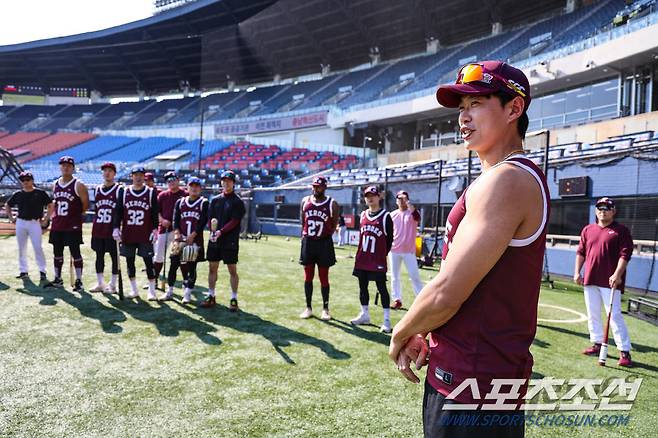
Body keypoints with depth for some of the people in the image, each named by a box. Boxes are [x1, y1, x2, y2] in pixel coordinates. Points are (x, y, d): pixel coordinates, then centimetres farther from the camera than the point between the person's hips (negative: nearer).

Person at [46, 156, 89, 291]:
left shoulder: (78, 185, -8)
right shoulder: (55, 184, 11)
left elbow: (85, 205, -6)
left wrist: (76, 215, 0)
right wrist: (52, 216, 14)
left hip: (73, 226, -6)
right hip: (57, 225, 7)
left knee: (75, 253, -3)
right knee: (57, 253, 13)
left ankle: (78, 281, 4)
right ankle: (58, 279, 25)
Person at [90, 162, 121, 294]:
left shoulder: (119, 190, -3)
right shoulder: (97, 189, 14)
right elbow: (96, 208, 19)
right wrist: (95, 227, 14)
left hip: (112, 230, -6)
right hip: (98, 230, 6)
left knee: (115, 256, 1)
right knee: (99, 256, 10)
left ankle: (112, 285, 9)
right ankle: (100, 284, 21)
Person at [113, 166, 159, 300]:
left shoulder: (151, 193, 2)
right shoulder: (124, 192, 7)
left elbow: (155, 213, 3)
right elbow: (118, 211, 6)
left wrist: (155, 229, -4)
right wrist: (116, 228, -4)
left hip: (145, 235, -2)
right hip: (128, 234, 3)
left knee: (148, 261, -3)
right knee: (130, 261, 9)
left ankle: (152, 291, 5)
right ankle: (134, 290, 21)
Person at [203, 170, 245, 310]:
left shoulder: (238, 202, -3)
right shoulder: (215, 200, 12)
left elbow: (234, 221, -11)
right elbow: (210, 218, 9)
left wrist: (221, 232, -20)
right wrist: (212, 232, -9)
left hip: (230, 241, -5)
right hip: (214, 240, 5)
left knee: (232, 269, 0)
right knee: (212, 268, 9)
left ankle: (234, 299, 8)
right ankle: (211, 296, 20)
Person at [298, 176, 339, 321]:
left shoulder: (332, 204, -4)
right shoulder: (305, 201, 5)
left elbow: (334, 225, 2)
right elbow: (302, 222, 14)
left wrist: (324, 236, -2)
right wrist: (305, 236, 8)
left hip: (324, 243, -3)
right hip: (308, 243, 3)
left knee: (324, 278, 4)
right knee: (308, 277, 8)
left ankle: (325, 309, 14)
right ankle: (308, 308, 18)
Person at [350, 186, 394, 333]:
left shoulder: (385, 216, -7)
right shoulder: (363, 215, 10)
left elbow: (389, 239, -4)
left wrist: (382, 254, -4)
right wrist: (360, 254, 12)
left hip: (378, 261, -6)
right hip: (362, 260, 6)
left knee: (382, 288, -3)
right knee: (362, 287, 13)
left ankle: (387, 320, 0)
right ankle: (364, 315, 27)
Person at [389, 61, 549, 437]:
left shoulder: (505, 181, -21)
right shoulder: (510, 178, 12)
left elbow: (445, 295, -25)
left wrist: (401, 335, -6)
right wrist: (422, 334, 4)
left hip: (472, 385, -9)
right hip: (465, 374, 9)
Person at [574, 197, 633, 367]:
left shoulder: (621, 231, -2)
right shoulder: (588, 229, 12)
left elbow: (625, 255, -10)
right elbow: (581, 252, 14)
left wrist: (617, 275, -20)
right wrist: (577, 272, 7)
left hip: (610, 281, -5)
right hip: (590, 279, 6)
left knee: (614, 315, -8)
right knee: (592, 314, 12)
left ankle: (625, 352, -2)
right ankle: (597, 344, 24)